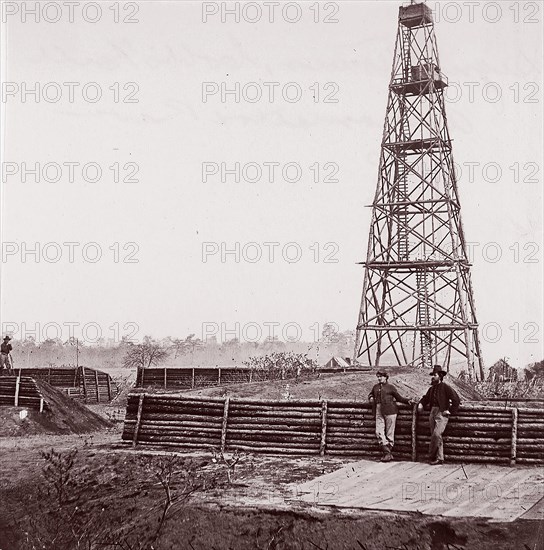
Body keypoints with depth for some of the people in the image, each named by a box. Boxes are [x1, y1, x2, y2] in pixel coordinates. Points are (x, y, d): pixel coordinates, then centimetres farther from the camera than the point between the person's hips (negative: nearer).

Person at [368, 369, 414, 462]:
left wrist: (408, 400, -3)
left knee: (389, 433, -1)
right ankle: (387, 453, -4)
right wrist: (371, 398, 12)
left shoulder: (390, 387, 5)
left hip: (389, 411, -4)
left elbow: (399, 397, 10)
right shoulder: (376, 387, 17)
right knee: (379, 432, -8)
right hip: (378, 412, 4)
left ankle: (388, 454, 7)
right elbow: (371, 394, 34)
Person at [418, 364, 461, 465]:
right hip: (433, 413, 7)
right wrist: (421, 403, 13)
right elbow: (426, 398, 33)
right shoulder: (432, 388, 17)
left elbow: (456, 400, -9)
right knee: (436, 436, 5)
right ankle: (439, 458, 9)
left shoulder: (446, 387, -5)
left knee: (436, 434, -19)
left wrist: (450, 411, -10)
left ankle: (431, 456, -8)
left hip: (442, 413, -7)